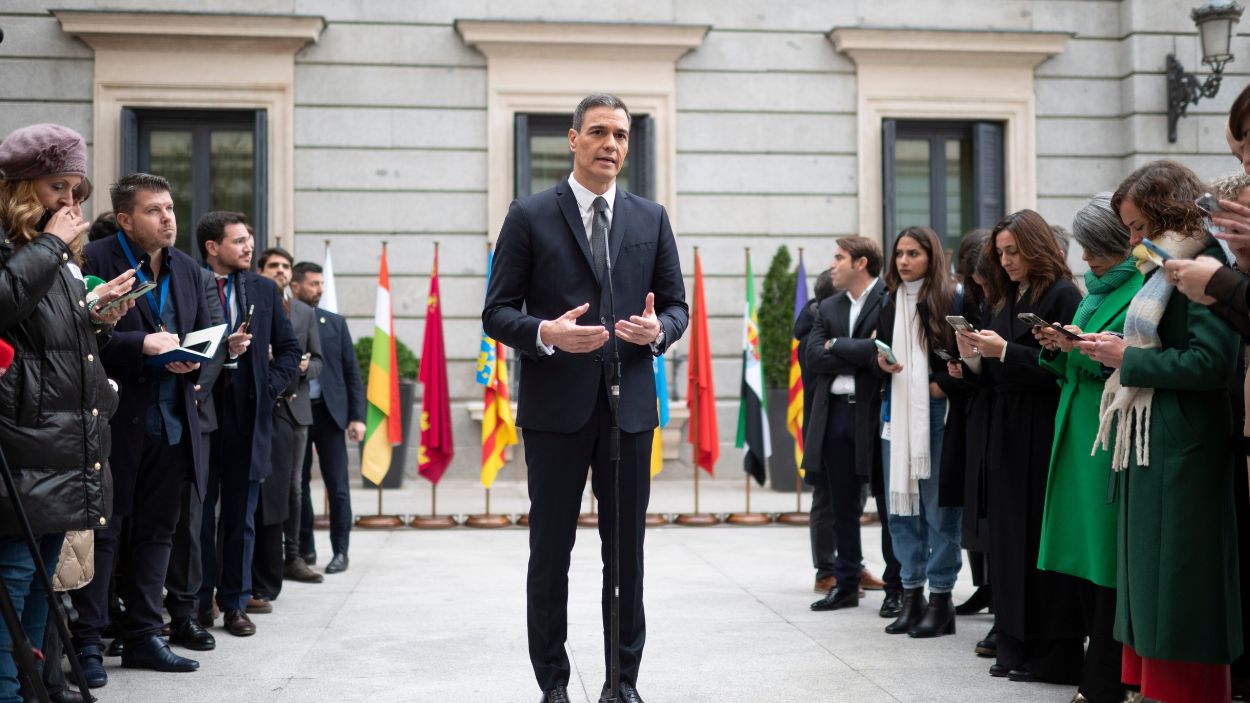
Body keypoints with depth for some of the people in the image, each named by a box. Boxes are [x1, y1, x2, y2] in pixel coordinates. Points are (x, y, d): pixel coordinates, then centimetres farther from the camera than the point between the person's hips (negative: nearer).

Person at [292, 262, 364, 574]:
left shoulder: (335, 323, 8)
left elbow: (352, 372, 7)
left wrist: (357, 416, 0)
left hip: (329, 412, 1)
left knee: (337, 486, 0)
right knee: (297, 486, 7)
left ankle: (340, 552, 7)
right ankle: (305, 549, 17)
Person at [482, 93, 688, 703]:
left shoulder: (651, 219, 10)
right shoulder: (530, 216, 1)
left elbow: (676, 304, 12)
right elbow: (497, 312, -1)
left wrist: (658, 329, -10)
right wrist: (544, 333, -20)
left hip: (630, 404, 3)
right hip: (555, 406, -2)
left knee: (626, 549, 8)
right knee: (550, 551, 5)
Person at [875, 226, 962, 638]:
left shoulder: (951, 301, -5)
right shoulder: (890, 304, 14)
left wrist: (943, 385, -15)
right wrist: (881, 363, 0)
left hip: (936, 414, -6)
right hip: (897, 414, 6)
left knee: (939, 506, -2)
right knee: (900, 504, 7)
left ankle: (941, 598, 6)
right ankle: (912, 595, 16)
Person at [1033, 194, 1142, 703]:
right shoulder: (1095, 291, 19)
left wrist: (1083, 347, -19)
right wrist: (1059, 350, 3)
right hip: (1079, 437, 9)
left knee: (1108, 561, -6)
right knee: (1085, 563, 11)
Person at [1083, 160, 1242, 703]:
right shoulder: (1164, 269, 18)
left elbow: (1210, 363, -21)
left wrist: (1128, 360, -14)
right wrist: (1117, 350, 4)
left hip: (1182, 448, -10)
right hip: (1149, 441, 10)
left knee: (1178, 579, -4)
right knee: (1148, 576, 12)